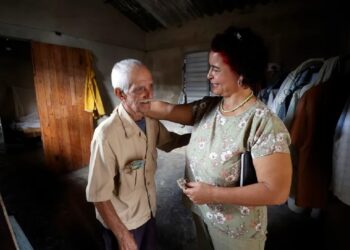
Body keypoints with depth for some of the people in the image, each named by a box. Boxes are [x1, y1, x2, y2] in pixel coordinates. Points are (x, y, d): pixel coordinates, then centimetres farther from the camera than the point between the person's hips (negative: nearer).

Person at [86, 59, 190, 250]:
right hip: (121, 222, -6)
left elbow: (170, 141, 8)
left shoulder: (151, 121, -11)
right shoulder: (106, 135, -31)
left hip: (148, 212, 6)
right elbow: (98, 195, -24)